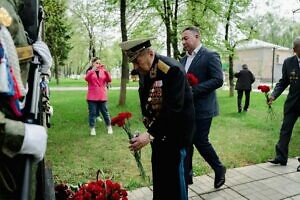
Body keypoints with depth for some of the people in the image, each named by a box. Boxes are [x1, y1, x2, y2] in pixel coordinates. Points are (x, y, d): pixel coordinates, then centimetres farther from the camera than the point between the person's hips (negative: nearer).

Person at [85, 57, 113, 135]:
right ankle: (92, 129, 12)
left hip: (102, 96, 1)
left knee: (105, 112, 7)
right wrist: (93, 70, -27)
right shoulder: (90, 71, 5)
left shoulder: (103, 71, 8)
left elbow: (109, 80, -5)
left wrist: (105, 70, -17)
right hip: (92, 96, -1)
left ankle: (109, 127, 20)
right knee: (92, 113, 1)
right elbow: (86, 78, -16)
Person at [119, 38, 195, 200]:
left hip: (175, 129, -7)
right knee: (158, 170, 17)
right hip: (156, 127, 7)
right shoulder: (143, 70, -2)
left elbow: (173, 109, -30)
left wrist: (150, 135, -33)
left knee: (173, 171, 3)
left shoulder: (172, 70, -25)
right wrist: (149, 125, -3)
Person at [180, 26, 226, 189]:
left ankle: (219, 169, 25)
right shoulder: (183, 59, 14)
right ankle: (186, 175, 25)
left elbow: (218, 80, -17)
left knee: (200, 141, 0)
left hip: (202, 108, -7)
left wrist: (193, 90, -21)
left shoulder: (210, 56, -8)